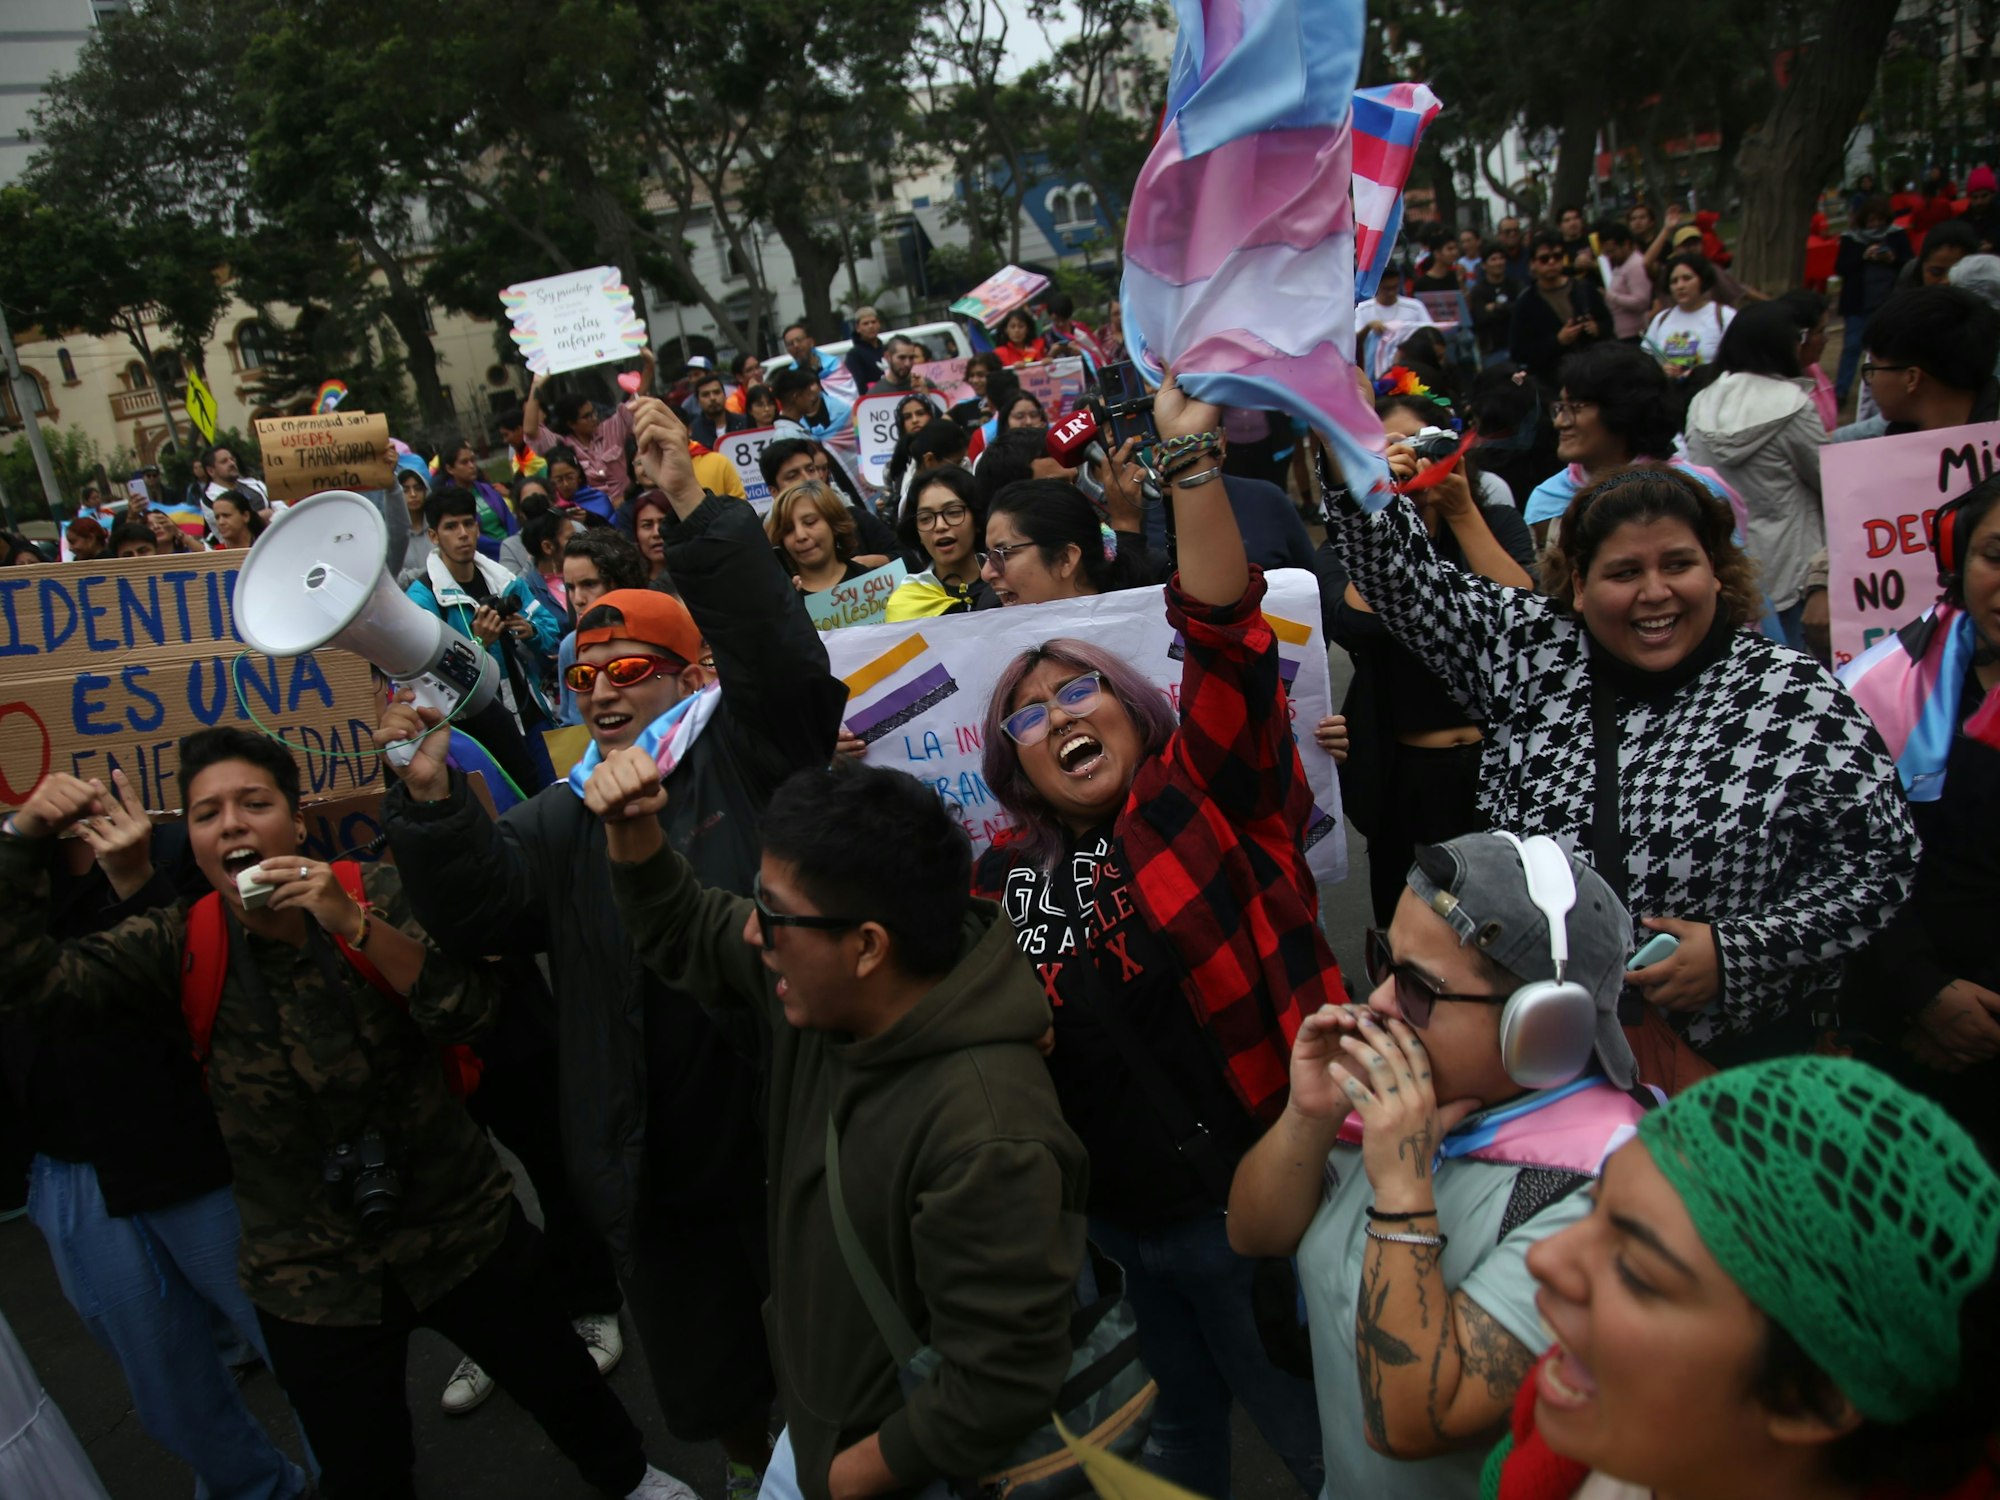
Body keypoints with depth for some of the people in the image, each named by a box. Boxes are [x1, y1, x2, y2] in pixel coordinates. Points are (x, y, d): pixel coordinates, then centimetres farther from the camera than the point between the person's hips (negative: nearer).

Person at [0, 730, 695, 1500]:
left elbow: (466, 1014, -19)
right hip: (312, 1280, 1)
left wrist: (355, 924, -29)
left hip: (461, 1229, 0)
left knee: (559, 1382, 18)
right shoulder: (180, 947, -8)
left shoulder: (374, 892, -11)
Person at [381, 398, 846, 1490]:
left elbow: (780, 653, -21)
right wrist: (431, 798, -22)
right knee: (706, 1370, 22)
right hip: (650, 1156, 5)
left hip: (782, 1123, -4)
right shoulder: (565, 817, 10)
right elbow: (476, 908, -5)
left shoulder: (744, 754, -3)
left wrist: (693, 506, -29)